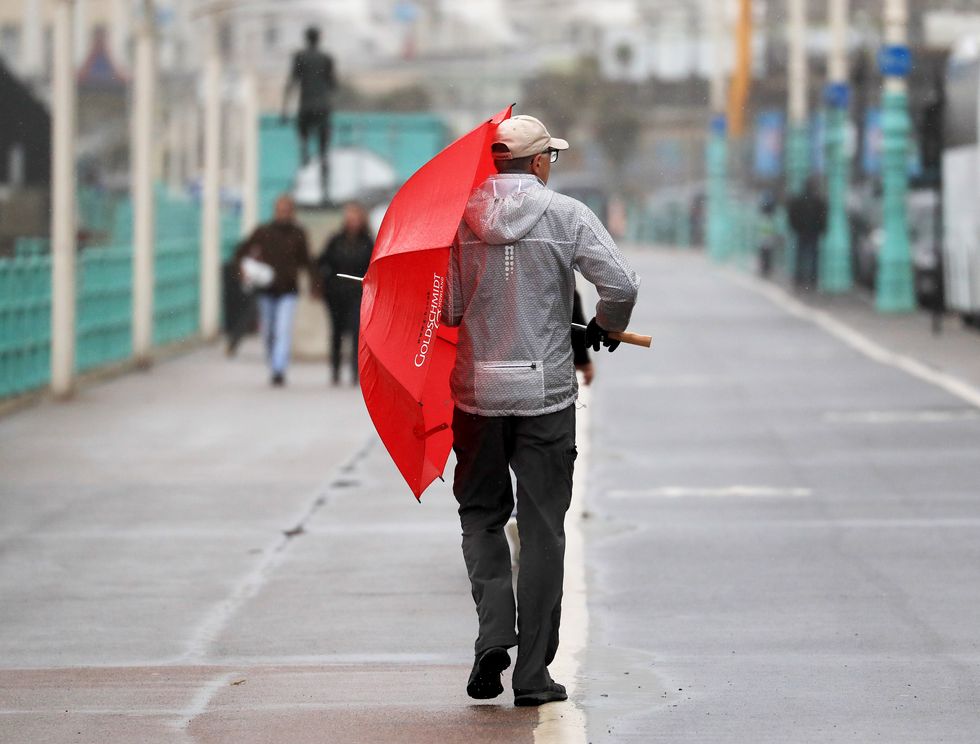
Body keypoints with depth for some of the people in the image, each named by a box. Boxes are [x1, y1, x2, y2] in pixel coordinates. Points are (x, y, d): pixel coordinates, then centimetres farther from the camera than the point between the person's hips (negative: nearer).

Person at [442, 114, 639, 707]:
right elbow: (622, 285, -12)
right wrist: (608, 327, 8)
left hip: (477, 392, 2)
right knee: (542, 528, 5)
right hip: (546, 391, -2)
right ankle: (533, 672, 6)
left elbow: (446, 307, -3)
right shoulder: (566, 214, -4)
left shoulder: (461, 217, 1)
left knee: (482, 514, 18)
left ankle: (494, 623, -5)